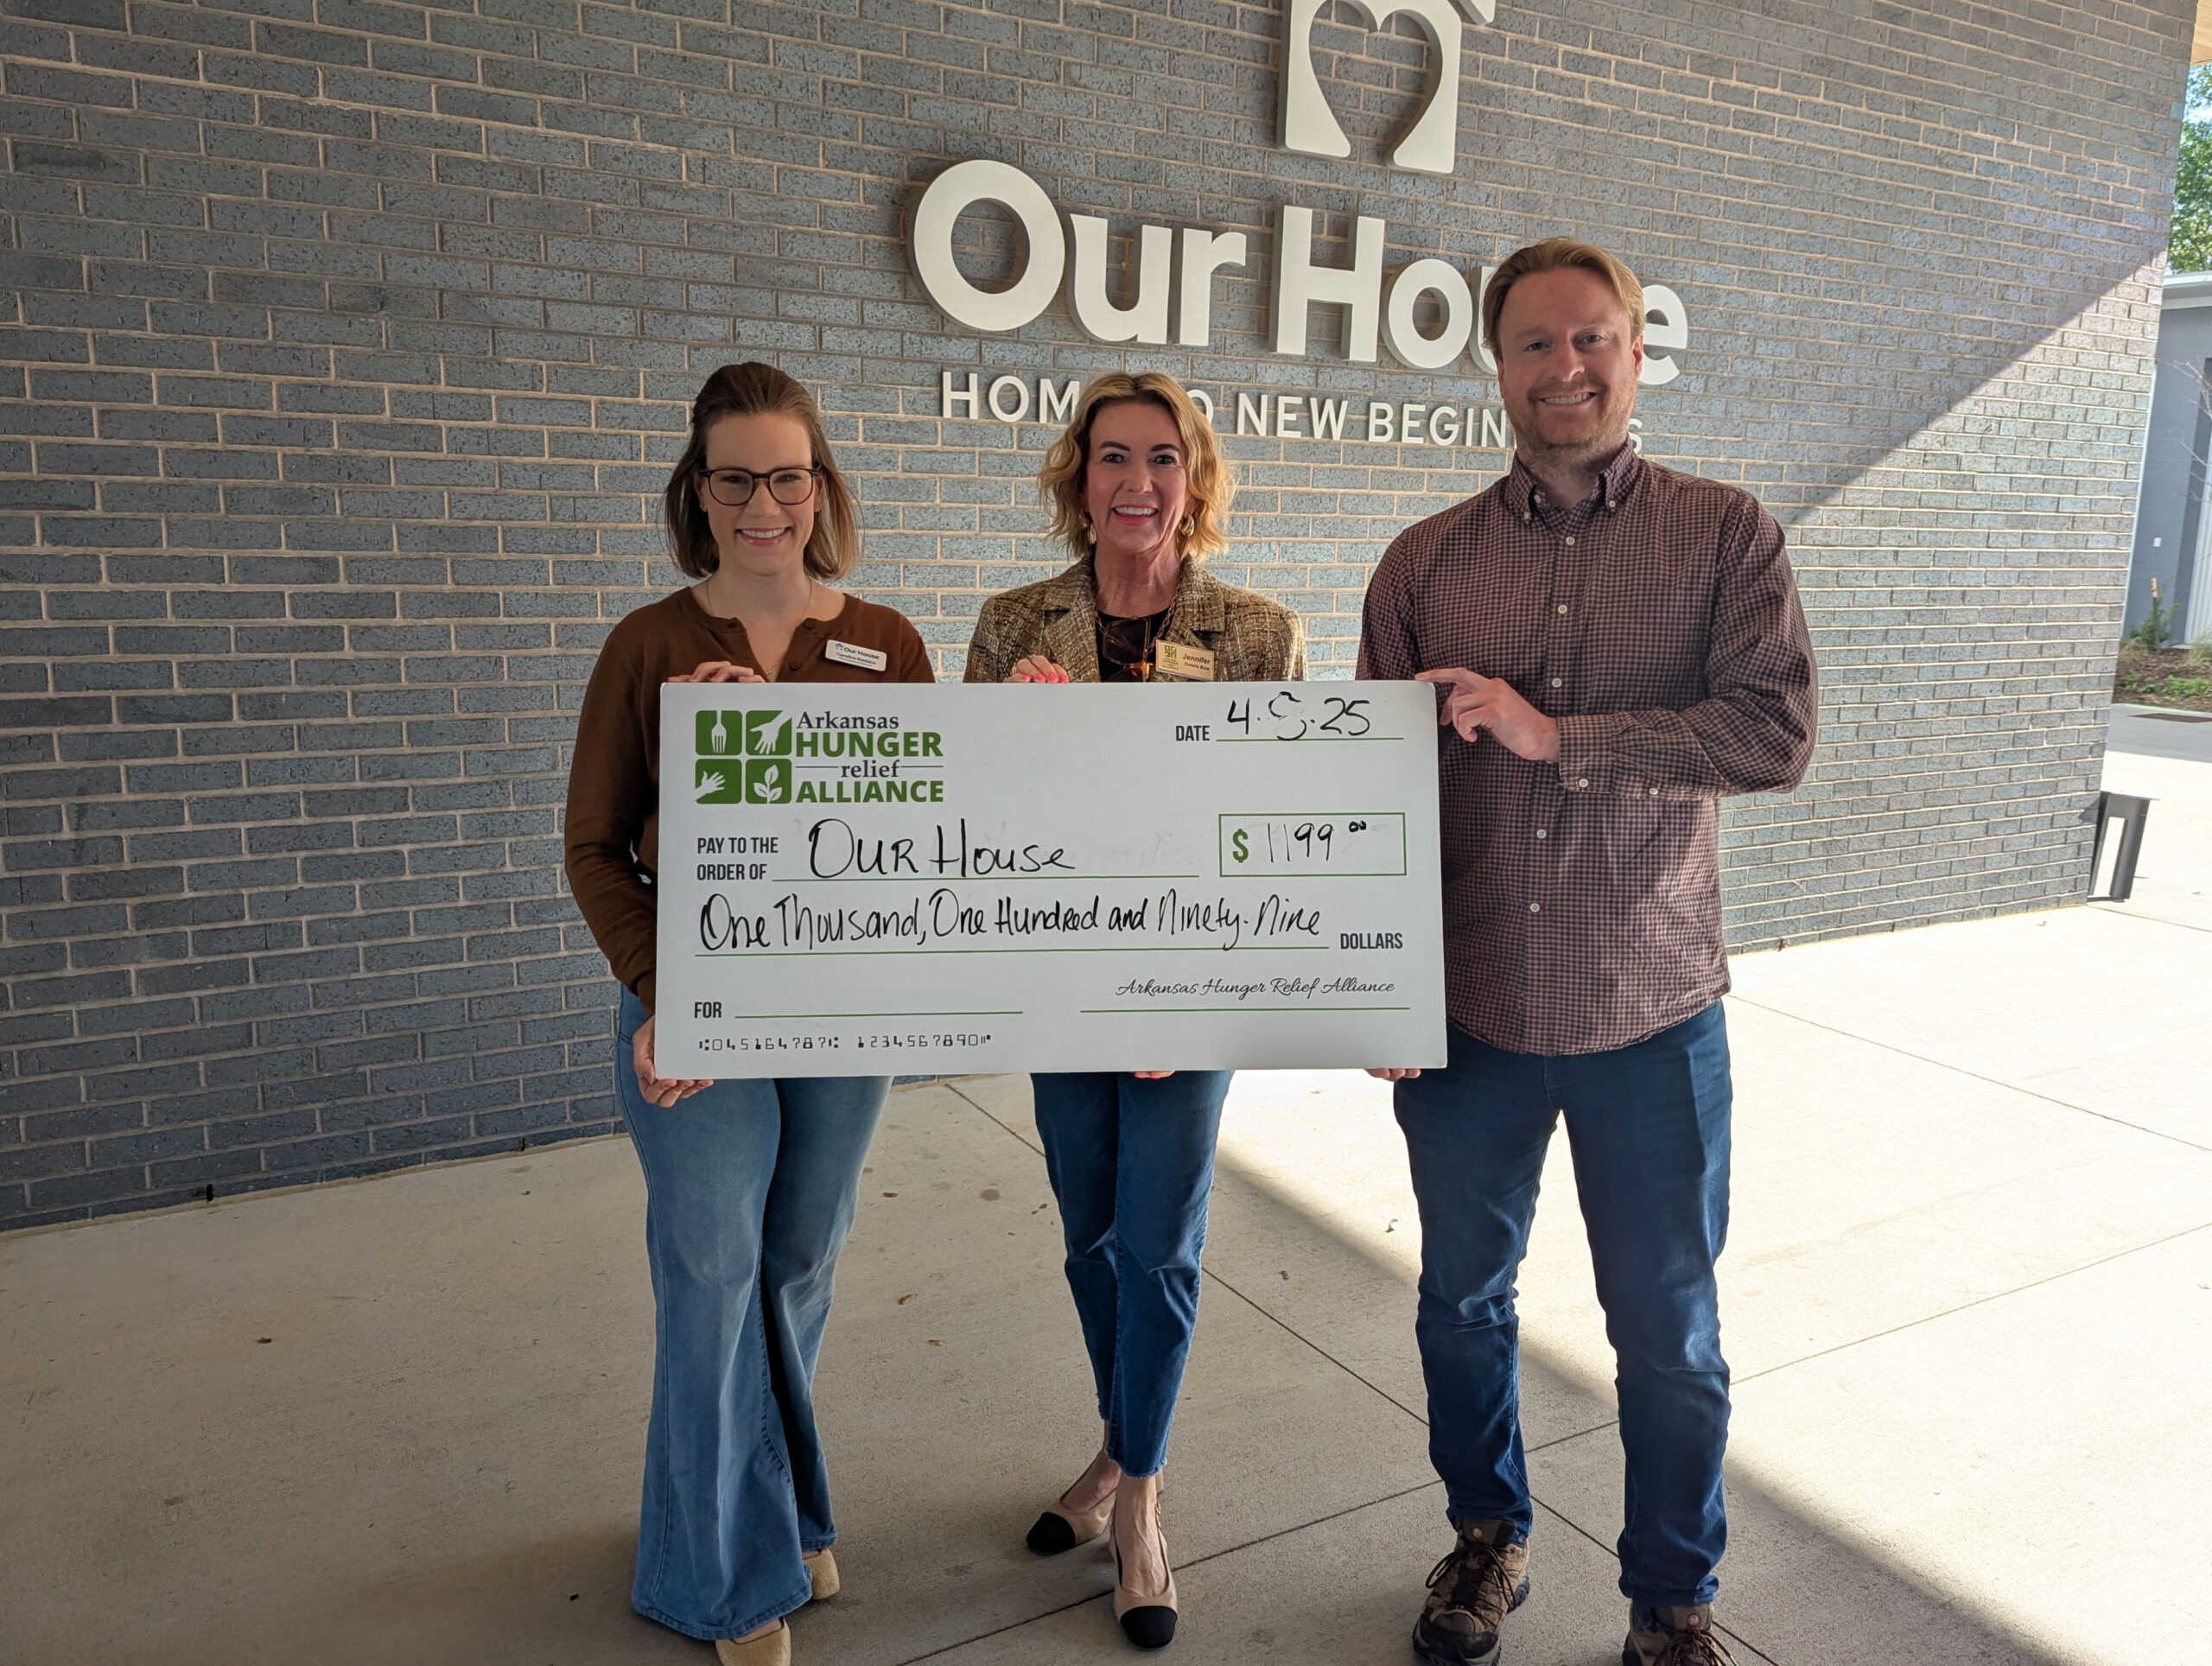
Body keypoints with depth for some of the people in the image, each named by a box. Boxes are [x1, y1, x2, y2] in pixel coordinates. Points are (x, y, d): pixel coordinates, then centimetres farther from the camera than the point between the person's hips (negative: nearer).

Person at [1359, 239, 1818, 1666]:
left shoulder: (1728, 536, -2)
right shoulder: (1426, 563, 2)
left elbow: (1779, 735, -14)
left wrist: (1555, 734, -21)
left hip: (1651, 1015, -1)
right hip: (1466, 1011, 2)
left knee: (1669, 1330, 12)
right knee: (1464, 1297, 17)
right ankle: (1488, 1535, 43)